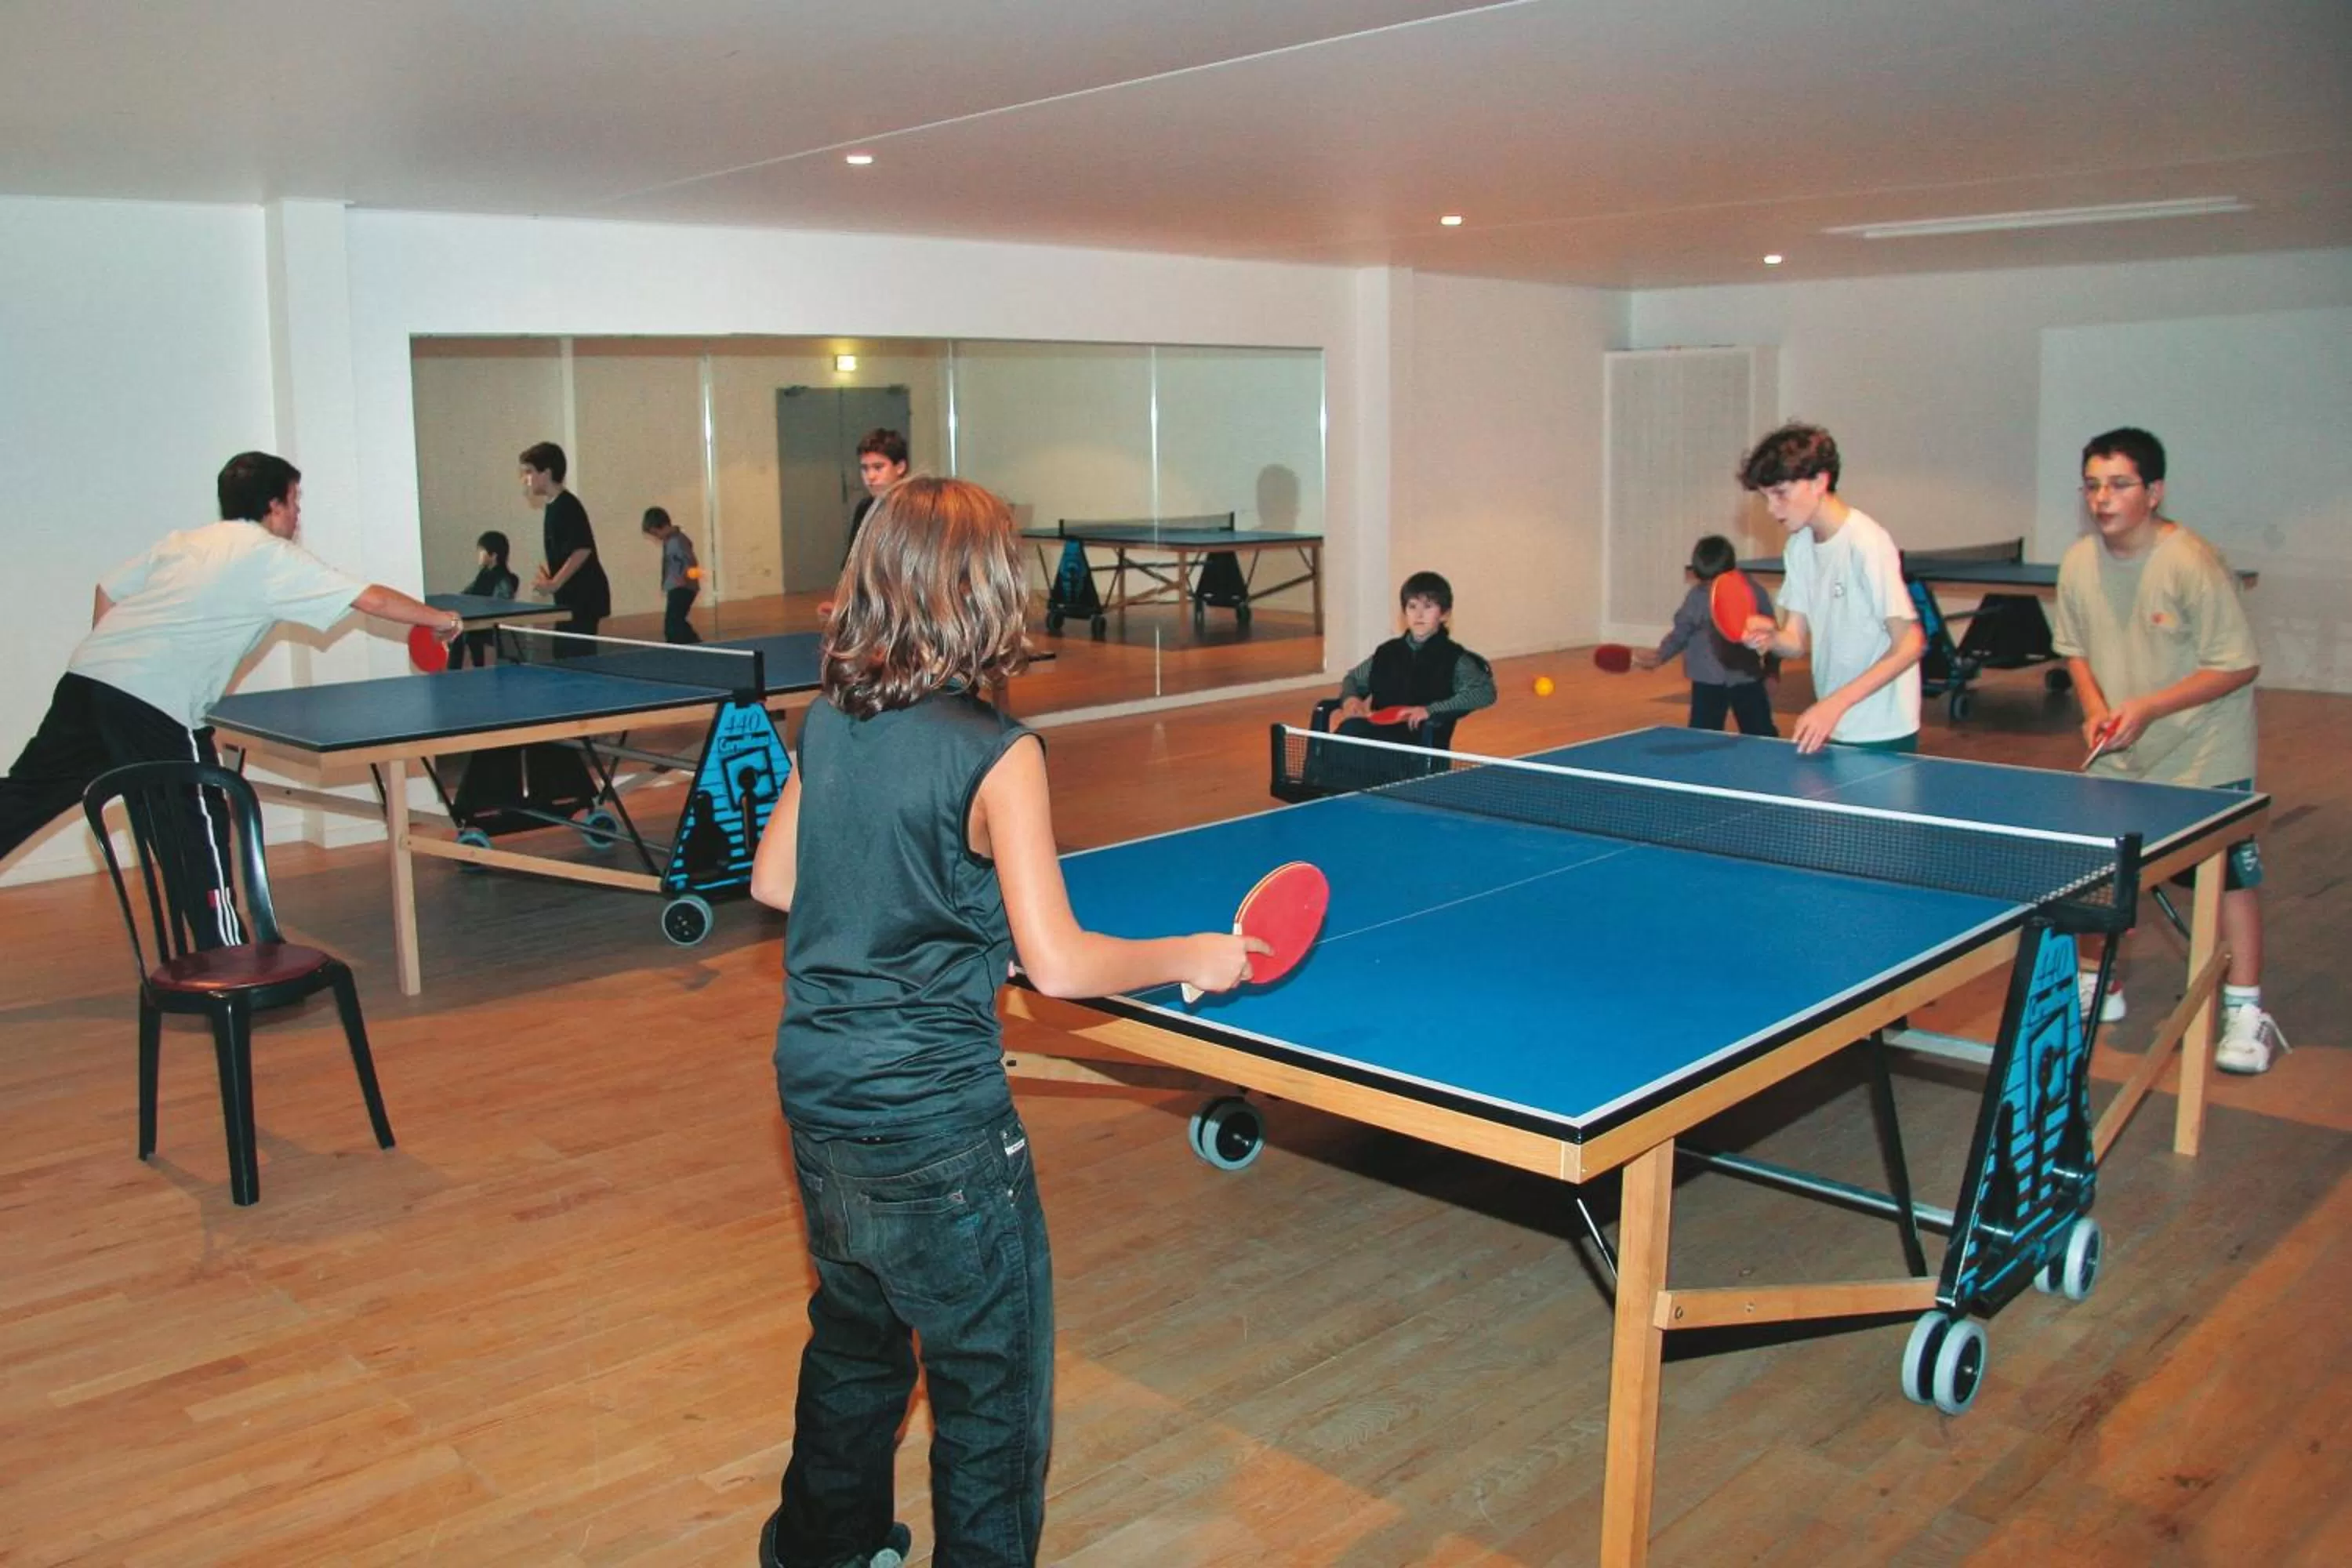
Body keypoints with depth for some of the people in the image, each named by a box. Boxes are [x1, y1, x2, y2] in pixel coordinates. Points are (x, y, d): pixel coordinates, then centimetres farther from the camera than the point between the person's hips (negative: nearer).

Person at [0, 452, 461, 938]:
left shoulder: (181, 542, 19)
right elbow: (374, 600, -1)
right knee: (198, 838, 1)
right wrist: (439, 619, 11)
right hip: (155, 705, -7)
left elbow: (107, 592, 20)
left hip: (86, 674, 7)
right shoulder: (273, 557, 0)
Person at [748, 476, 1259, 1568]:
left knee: (855, 1336, 28)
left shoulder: (826, 723, 0)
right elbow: (1057, 964, -23)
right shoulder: (995, 754, -20)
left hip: (819, 1097, 8)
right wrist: (1195, 957, -9)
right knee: (993, 1387, 10)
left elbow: (772, 881, 12)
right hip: (936, 1128, -8)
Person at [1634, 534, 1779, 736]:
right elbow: (1681, 633, 2)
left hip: (1747, 678, 0)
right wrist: (1660, 655, -15)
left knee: (1762, 736, 7)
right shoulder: (1697, 597, -4)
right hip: (1707, 681, 0)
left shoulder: (1755, 593, -5)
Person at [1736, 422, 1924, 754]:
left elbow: (1910, 645, -19)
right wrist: (1771, 637, -18)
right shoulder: (1800, 545, 6)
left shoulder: (1867, 543, -17)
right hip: (1830, 729, 7)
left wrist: (1835, 704, -26)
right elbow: (1798, 642, 5)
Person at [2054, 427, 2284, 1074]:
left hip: (2203, 754, -5)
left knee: (2229, 872, 0)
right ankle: (2101, 986, 29)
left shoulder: (2194, 564, -22)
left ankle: (2246, 1010, 11)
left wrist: (2148, 708, -25)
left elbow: (2239, 666, -18)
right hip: (2120, 756, 5)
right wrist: (2095, 707, -9)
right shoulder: (2079, 563, -5)